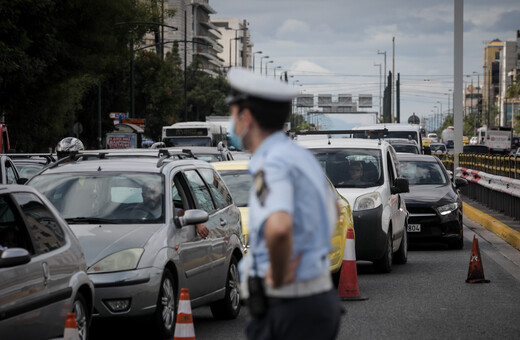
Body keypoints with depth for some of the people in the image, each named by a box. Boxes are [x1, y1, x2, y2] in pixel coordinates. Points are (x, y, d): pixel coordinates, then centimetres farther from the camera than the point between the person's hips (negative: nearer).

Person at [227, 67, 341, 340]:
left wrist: (278, 277, -21)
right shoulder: (301, 157, 13)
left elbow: (278, 227, -39)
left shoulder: (271, 166, -18)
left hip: (289, 310, -9)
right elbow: (332, 210, 33)